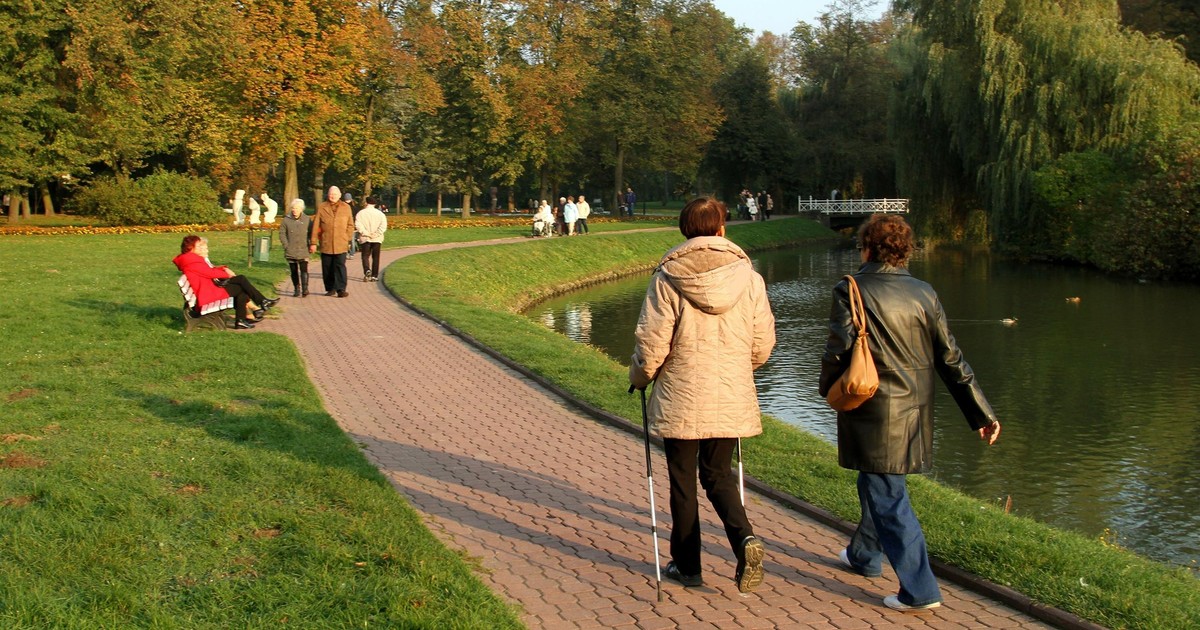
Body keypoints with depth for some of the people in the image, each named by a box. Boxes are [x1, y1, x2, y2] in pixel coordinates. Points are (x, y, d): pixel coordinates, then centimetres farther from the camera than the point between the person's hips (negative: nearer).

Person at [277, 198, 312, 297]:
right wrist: (286, 245, -3)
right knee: (294, 271, 7)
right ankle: (297, 290, 15)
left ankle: (305, 289, -16)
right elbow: (282, 233, 5)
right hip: (291, 251, 2)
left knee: (304, 270, -13)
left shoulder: (307, 219, 3)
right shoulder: (286, 220, 2)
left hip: (303, 251, -2)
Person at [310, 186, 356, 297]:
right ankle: (330, 289, 17)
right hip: (326, 244, 1)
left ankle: (341, 289, -10)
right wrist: (313, 242, 1)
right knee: (327, 268, 6)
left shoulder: (346, 207, 7)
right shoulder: (322, 208, 5)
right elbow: (315, 226, 4)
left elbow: (350, 225, 11)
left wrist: (348, 239, 3)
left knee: (340, 266, -9)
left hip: (341, 244, -1)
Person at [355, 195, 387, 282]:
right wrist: (375, 234, -9)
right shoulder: (380, 213, 2)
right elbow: (383, 225, -9)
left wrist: (366, 233, -11)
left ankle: (367, 270, -23)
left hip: (365, 239, -2)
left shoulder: (361, 213, -2)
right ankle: (374, 276, 8)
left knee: (365, 256, 3)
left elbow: (357, 225, -13)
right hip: (377, 239, 2)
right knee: (375, 257, 9)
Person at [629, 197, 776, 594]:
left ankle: (687, 565, 21)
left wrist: (639, 377, 10)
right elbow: (763, 343, 4)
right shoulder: (749, 277, -2)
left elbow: (651, 341, -9)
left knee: (683, 480, 11)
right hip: (732, 398, 3)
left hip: (680, 397, -3)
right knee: (718, 474, 18)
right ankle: (745, 538, -5)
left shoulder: (667, 278, -10)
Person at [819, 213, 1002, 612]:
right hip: (914, 412, 6)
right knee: (876, 485, 24)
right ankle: (864, 556, 42)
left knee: (888, 498, 0)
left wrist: (829, 389, 5)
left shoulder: (851, 291, -11)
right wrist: (982, 413, 8)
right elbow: (950, 359, 4)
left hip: (872, 412, -6)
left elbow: (838, 351, -16)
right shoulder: (924, 294, 3)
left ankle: (920, 590, -1)